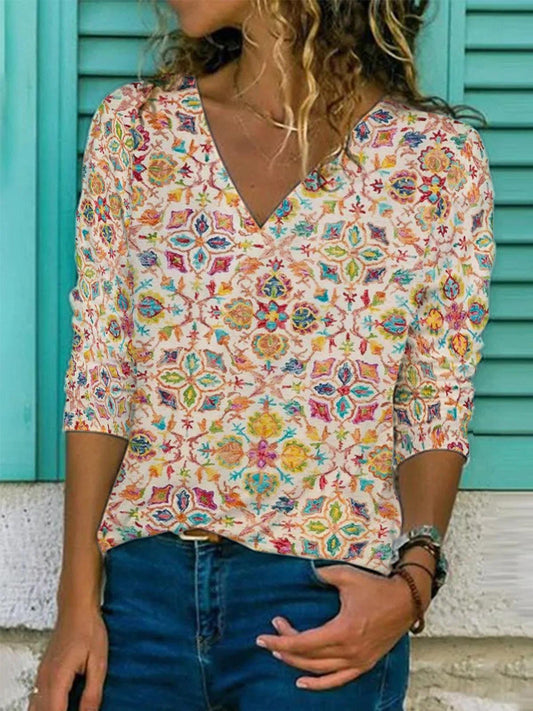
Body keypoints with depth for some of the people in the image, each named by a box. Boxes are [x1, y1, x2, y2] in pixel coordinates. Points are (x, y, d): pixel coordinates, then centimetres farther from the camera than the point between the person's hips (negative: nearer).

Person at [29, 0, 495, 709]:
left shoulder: (439, 158, -3)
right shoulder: (133, 127, 3)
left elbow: (437, 411, 2)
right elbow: (99, 382, 2)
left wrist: (413, 583, -14)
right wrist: (78, 602, -4)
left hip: (325, 603, -2)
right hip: (142, 582, 2)